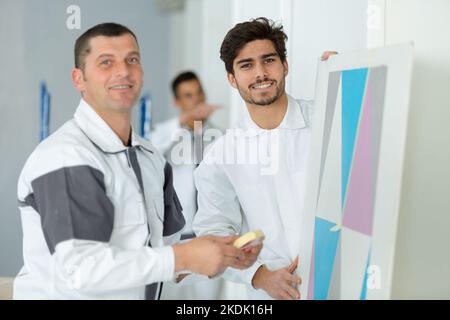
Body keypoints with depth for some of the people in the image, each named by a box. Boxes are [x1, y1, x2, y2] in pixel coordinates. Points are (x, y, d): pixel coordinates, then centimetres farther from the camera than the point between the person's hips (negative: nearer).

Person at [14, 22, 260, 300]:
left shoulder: (152, 159, 5)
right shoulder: (64, 157, -21)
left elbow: (163, 248, 6)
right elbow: (79, 268, -28)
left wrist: (224, 255, -10)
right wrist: (183, 258, -27)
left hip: (141, 292, 7)